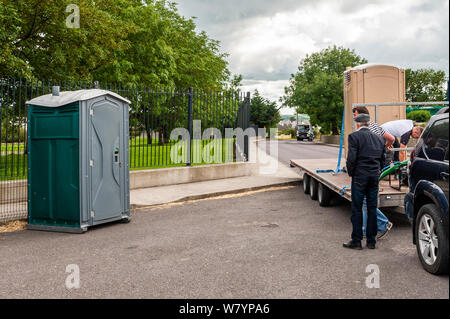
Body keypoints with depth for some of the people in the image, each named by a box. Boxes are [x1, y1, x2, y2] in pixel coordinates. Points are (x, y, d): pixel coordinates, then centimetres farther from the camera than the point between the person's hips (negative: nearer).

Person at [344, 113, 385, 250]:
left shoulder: (354, 136, -7)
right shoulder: (379, 138, 11)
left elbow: (351, 158, -14)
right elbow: (382, 158, 12)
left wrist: (350, 172, 0)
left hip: (360, 176, -5)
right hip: (375, 176, 5)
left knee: (357, 208, 2)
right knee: (372, 208, 10)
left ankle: (356, 241, 5)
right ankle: (371, 241, 15)